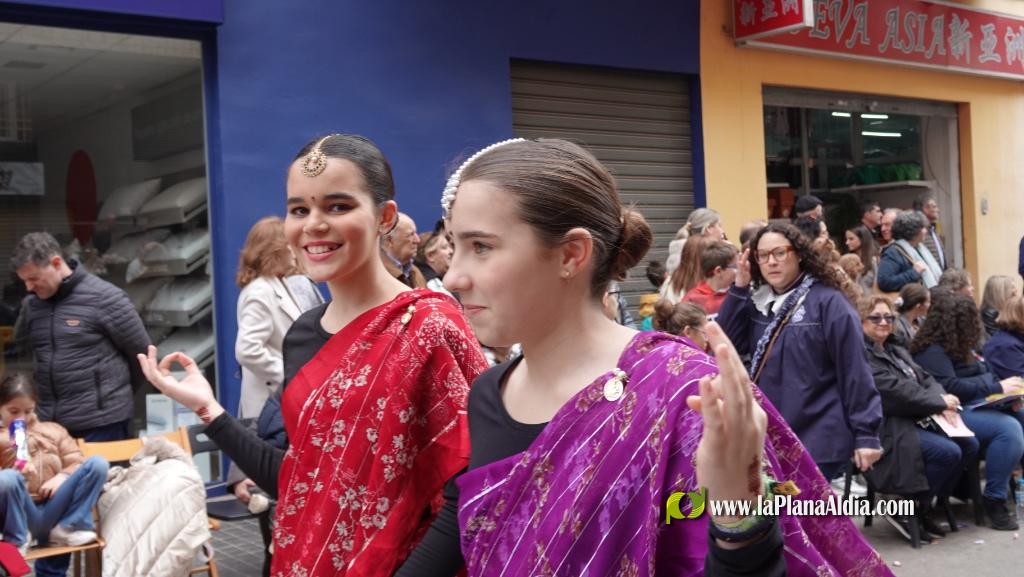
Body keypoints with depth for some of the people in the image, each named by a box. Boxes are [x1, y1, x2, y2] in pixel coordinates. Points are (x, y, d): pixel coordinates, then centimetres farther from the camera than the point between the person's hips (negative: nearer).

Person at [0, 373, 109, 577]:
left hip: (52, 512, 2)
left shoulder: (52, 430, 21)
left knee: (97, 464, -16)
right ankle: (17, 541, -13)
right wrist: (17, 472, -15)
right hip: (22, 516, -2)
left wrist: (62, 477, -8)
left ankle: (68, 527, -12)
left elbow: (76, 462, 13)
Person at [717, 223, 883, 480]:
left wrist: (865, 434, -14)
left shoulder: (828, 302, -8)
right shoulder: (758, 302, 11)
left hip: (817, 442, -6)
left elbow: (854, 371, -11)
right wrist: (739, 288, -3)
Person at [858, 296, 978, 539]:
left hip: (916, 420, 10)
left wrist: (942, 400, -9)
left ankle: (932, 501, 8)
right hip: (887, 429, -10)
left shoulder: (895, 350, 20)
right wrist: (939, 402, -15)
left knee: (969, 444, -2)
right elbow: (893, 390, -22)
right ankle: (912, 509, -7)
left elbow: (925, 379, 13)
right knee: (948, 452, -23)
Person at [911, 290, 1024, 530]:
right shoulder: (932, 350, -11)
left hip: (980, 405, 9)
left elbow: (983, 375, 23)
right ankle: (994, 499, -21)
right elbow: (950, 387, -21)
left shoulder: (957, 345, 18)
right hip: (955, 412, -9)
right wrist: (997, 387, -18)